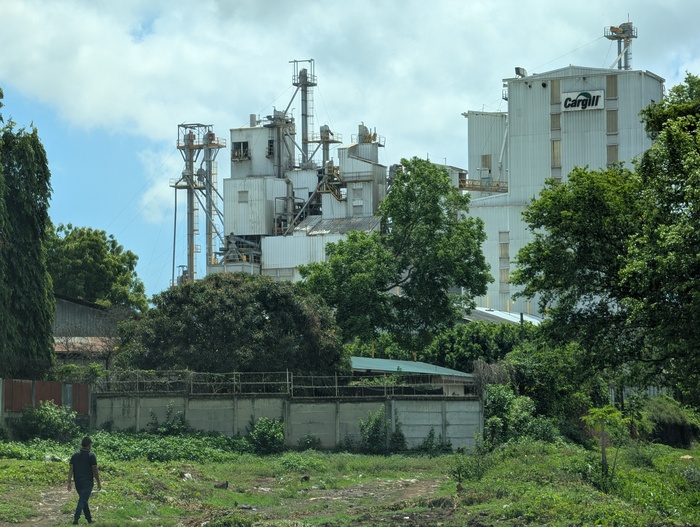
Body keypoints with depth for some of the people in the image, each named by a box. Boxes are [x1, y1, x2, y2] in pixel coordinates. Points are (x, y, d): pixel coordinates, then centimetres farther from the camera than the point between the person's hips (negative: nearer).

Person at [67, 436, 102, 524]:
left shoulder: (75, 455, 7)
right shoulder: (91, 455, -6)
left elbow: (71, 469, 3)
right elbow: (95, 470, -8)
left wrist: (69, 482, 4)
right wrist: (99, 482, -1)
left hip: (78, 483, 5)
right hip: (88, 482, -5)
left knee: (83, 500, 17)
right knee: (83, 501, -8)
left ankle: (89, 519, 25)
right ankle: (76, 519, -20)